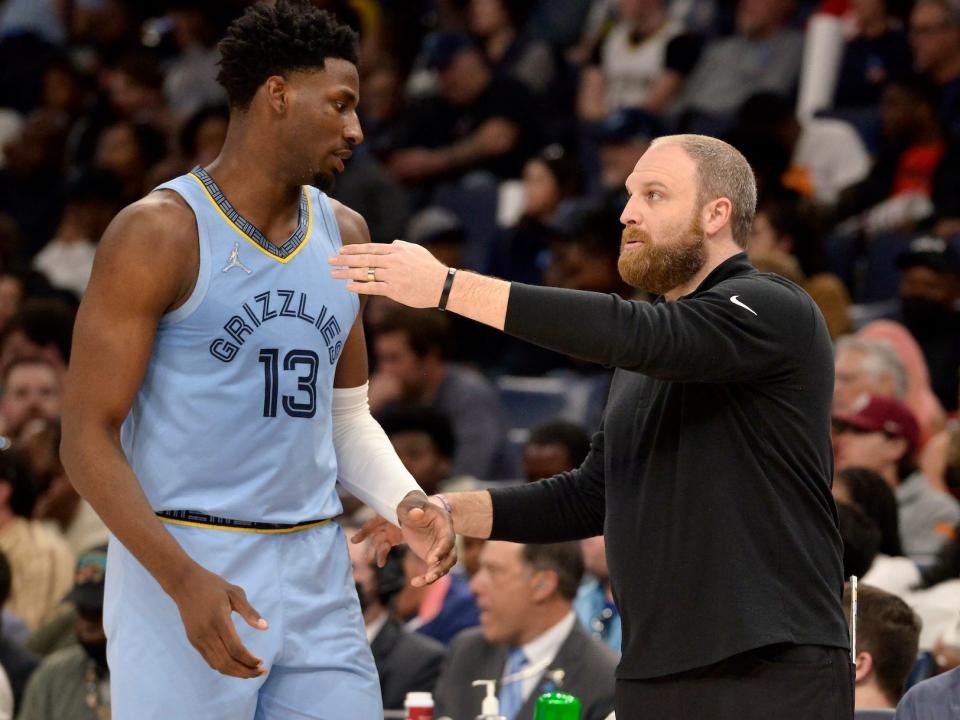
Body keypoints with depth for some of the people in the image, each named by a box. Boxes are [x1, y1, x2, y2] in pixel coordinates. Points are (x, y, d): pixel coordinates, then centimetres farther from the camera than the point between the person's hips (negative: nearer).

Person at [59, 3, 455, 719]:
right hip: (179, 567, -6)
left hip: (315, 578, 6)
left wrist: (405, 501, 0)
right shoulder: (159, 233, -9)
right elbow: (88, 436, -11)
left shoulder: (342, 235, 12)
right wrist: (184, 580, -23)